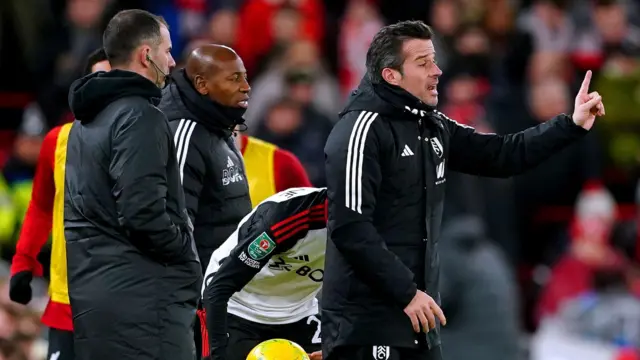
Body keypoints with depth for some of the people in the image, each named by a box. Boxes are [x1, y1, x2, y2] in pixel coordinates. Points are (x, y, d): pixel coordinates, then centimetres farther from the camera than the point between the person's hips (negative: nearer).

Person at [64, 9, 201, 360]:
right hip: (142, 298, -10)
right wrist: (189, 256, -5)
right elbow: (145, 214, -21)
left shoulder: (86, 122, 17)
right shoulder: (140, 116, -13)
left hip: (92, 294, 10)